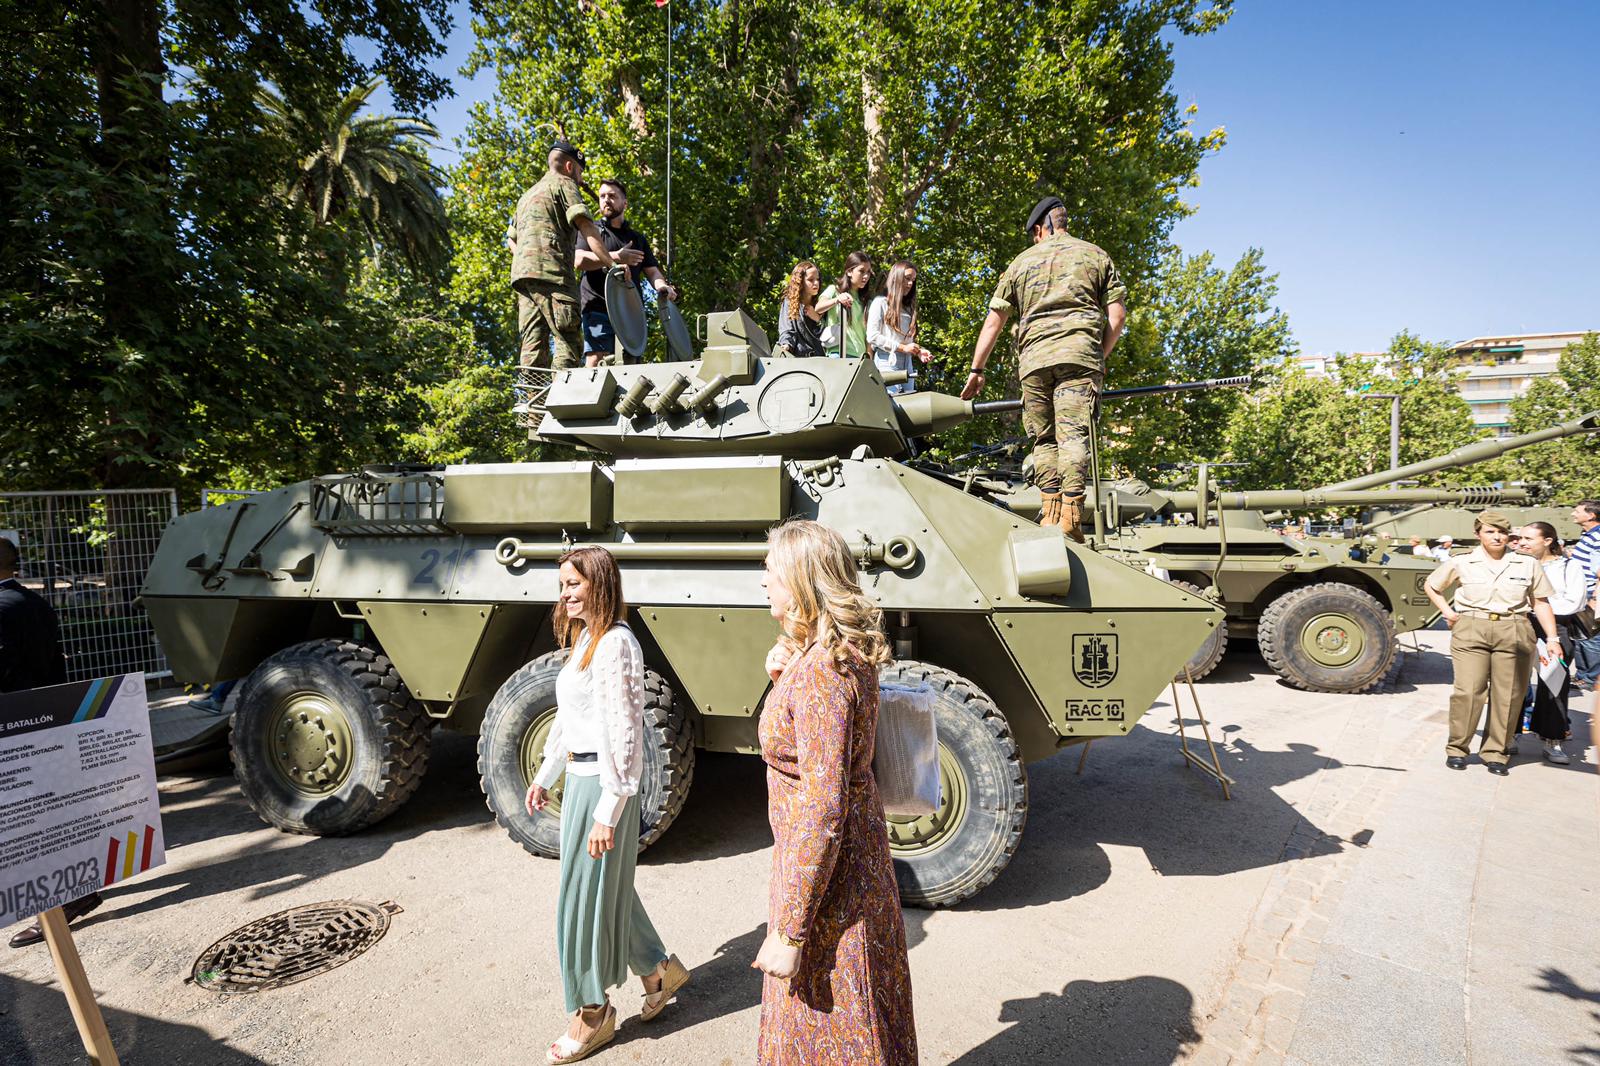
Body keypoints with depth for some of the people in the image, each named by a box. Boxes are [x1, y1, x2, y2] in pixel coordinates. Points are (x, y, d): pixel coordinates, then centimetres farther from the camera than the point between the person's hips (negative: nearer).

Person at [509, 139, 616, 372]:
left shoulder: (527, 195, 33)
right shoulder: (564, 184, 7)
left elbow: (511, 238, 30)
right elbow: (586, 226, -7)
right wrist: (611, 263, -13)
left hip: (521, 272, 8)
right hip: (550, 271, -8)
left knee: (533, 342, 1)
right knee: (567, 339, -15)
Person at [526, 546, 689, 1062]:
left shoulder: (615, 643, -20)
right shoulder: (586, 638, 11)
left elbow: (622, 734, -23)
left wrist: (607, 812, -22)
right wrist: (546, 776, 22)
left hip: (602, 785, -9)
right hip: (580, 779, 10)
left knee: (584, 897, 5)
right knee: (606, 886, 21)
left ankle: (592, 1015, 26)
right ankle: (659, 969, 40)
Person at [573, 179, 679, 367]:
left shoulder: (638, 238, 26)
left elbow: (652, 271, 15)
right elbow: (579, 260, -3)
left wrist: (662, 286, -9)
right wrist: (615, 257, -15)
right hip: (598, 310, -3)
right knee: (596, 362, -18)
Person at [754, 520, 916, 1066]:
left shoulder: (820, 673, -28)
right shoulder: (844, 653, 2)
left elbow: (822, 815, -28)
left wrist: (788, 932, -22)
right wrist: (783, 680, -1)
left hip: (827, 877, -9)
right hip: (860, 860, 9)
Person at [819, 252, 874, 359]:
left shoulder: (864, 299, 18)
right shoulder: (834, 290, 3)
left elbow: (867, 331, 15)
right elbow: (818, 308, -18)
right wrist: (837, 300, -38)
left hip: (861, 355, 5)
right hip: (838, 353, -5)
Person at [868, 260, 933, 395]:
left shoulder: (909, 308, 22)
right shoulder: (880, 302, 3)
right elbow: (872, 336, -7)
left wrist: (918, 351, -1)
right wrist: (902, 347, -10)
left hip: (907, 367, 6)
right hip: (887, 365, -6)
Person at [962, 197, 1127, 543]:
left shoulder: (1022, 261, 20)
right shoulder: (1095, 255, 19)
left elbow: (993, 321, 16)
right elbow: (1117, 313, 9)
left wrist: (977, 369, 20)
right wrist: (1100, 357, 17)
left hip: (1033, 358, 1)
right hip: (1080, 353, -1)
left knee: (1044, 439, 6)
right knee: (1073, 434, -9)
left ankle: (1051, 511, -3)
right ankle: (1070, 514, -19)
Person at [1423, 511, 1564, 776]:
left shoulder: (1527, 564, 9)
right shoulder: (1461, 563, 5)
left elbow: (1541, 603, 11)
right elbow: (1430, 585, 18)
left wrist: (1552, 638, 4)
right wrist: (1447, 612, 6)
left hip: (1514, 634, 2)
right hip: (1470, 632, -2)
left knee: (1508, 696, 2)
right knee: (1468, 691, -8)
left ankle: (1496, 752, 15)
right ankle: (1457, 749, 5)